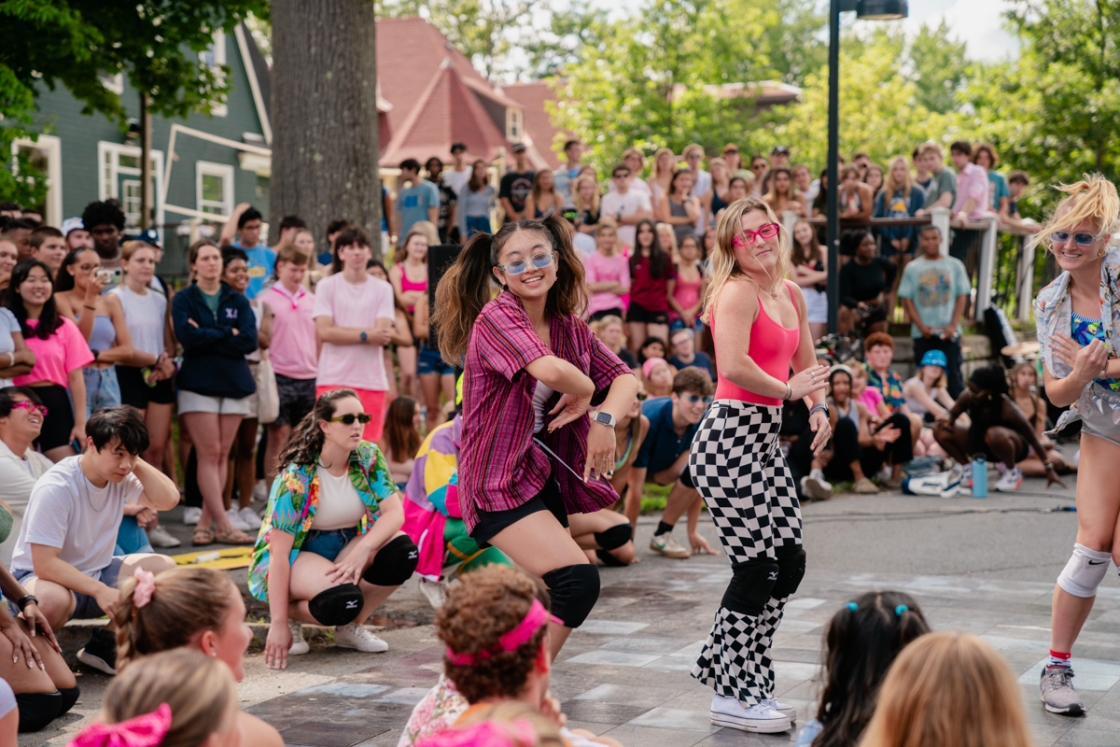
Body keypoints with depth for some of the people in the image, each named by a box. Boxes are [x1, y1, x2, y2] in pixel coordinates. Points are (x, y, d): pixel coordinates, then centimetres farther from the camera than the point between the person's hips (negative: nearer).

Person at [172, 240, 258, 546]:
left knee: (222, 455, 2)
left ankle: (205, 522, 6)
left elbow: (249, 341, -6)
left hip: (234, 384, 3)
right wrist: (228, 334, -8)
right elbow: (188, 337, -15)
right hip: (198, 384, -3)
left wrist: (207, 337, -10)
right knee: (209, 454, -8)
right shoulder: (183, 299, 3)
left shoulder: (238, 301, 10)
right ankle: (223, 525, -9)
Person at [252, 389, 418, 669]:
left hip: (346, 547, 5)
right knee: (342, 599, -35)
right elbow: (279, 553, -23)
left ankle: (351, 627, -2)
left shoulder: (369, 457, -8)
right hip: (298, 554, -5)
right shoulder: (297, 475, -22)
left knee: (402, 552, -23)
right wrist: (279, 623, -28)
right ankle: (292, 614, 0)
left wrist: (363, 550, -36)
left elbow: (394, 512, -17)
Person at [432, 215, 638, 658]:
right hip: (499, 481, -8)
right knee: (578, 580, -21)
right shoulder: (496, 317, -14)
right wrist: (585, 389, -9)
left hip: (544, 477, 8)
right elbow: (549, 369, -31)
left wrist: (605, 419, -13)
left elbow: (625, 378, 7)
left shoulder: (569, 327, 9)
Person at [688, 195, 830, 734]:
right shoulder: (737, 292, -12)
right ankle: (733, 698, 8)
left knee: (789, 563, 9)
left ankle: (727, 667, 23)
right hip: (730, 437, -9)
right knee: (755, 569, -5)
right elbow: (734, 365, -27)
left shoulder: (790, 294, 15)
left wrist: (819, 408, 8)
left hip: (765, 439, 9)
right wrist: (787, 391, -13)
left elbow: (806, 363, 26)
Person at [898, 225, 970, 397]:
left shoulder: (955, 265, 7)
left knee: (954, 375, -3)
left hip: (949, 333, -1)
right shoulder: (912, 268, 7)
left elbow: (962, 297, 4)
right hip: (923, 334, 1)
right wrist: (921, 326, -9)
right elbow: (907, 300, 3)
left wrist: (953, 326, -8)